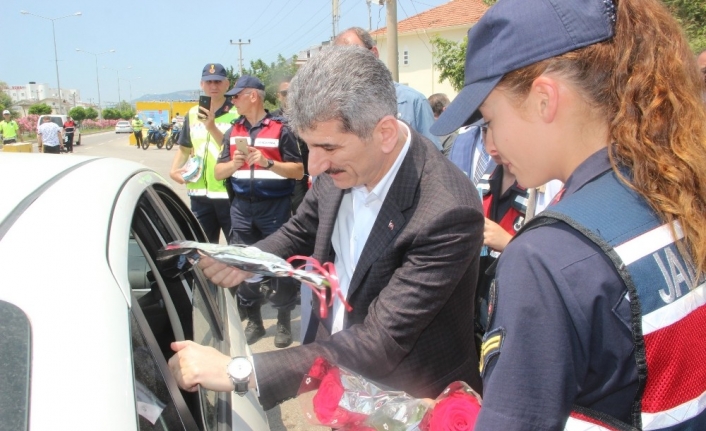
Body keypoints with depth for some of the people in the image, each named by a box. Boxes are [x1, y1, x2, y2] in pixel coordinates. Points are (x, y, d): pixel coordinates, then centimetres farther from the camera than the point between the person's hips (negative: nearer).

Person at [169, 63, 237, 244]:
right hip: (199, 193, 5)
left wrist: (212, 127, -23)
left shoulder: (236, 114, -5)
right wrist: (174, 170, 4)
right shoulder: (192, 114, 12)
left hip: (230, 193, -5)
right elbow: (185, 148, 20)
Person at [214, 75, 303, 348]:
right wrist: (233, 164, -9)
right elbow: (218, 173, 12)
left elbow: (298, 171, -6)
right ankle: (253, 320, 23)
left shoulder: (280, 129, -3)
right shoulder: (233, 132, 13)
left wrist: (268, 163, -18)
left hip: (275, 206, -5)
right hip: (242, 207, 5)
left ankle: (284, 322, 13)